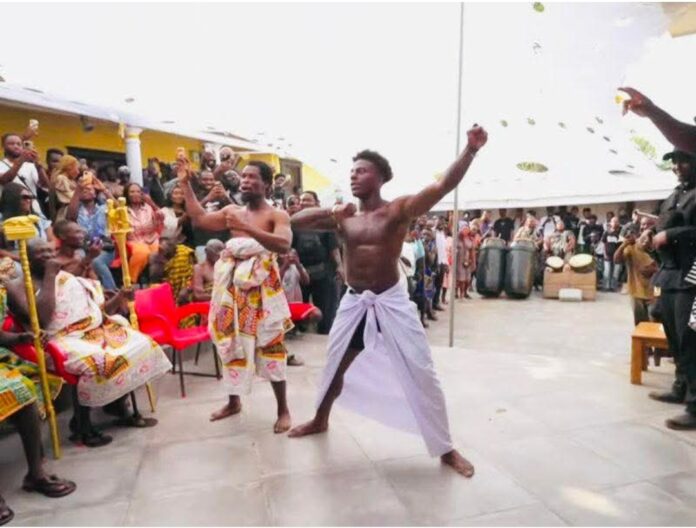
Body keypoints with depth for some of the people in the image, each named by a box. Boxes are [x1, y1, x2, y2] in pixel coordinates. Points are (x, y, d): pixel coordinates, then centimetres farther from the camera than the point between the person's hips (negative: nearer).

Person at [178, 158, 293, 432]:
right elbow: (200, 219, 11)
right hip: (233, 284, 6)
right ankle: (234, 401, 30)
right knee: (233, 342, 13)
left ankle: (283, 409, 10)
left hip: (262, 285, -5)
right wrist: (185, 184, 11)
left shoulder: (277, 215, -4)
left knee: (269, 344, -2)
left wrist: (248, 228, -27)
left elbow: (284, 245, -20)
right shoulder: (232, 211, 13)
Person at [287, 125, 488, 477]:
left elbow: (444, 185, -20)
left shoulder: (399, 209, -8)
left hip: (391, 302, -4)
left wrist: (470, 150, -33)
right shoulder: (344, 218, 4)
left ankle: (446, 450, 19)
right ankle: (320, 421, 47)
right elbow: (296, 221, 3)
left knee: (421, 375, 1)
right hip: (354, 302, 4)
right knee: (335, 365, 20)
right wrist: (329, 212, -13)